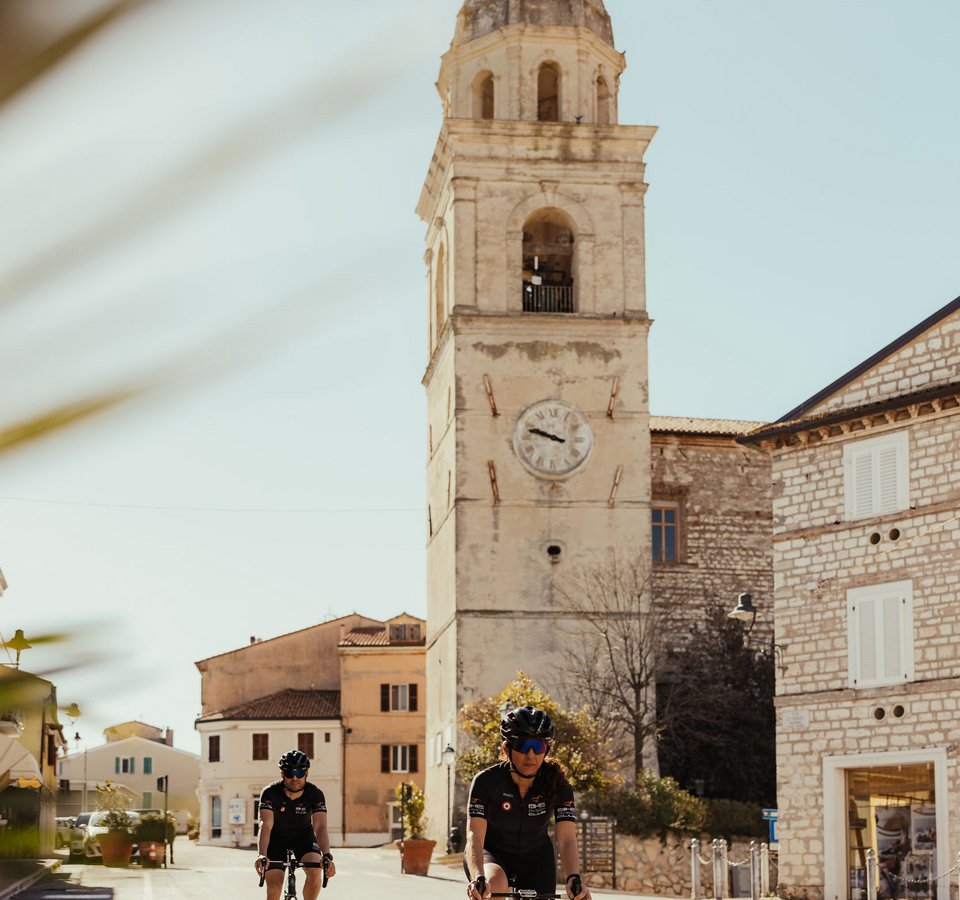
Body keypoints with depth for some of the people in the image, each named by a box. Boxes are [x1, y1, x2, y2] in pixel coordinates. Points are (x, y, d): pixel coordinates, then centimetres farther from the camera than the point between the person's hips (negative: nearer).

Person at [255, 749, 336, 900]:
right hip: (277, 838, 0)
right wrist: (262, 855, -56)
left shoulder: (315, 794, -25)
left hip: (304, 835, 1)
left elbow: (320, 827, -35)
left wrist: (327, 856, -53)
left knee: (315, 872, -27)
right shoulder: (270, 793, -28)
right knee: (274, 888, -13)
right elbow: (265, 825, -39)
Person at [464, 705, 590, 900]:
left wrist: (574, 879, -48)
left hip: (535, 858, 3)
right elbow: (474, 837, -33)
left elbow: (567, 840, -29)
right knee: (495, 884, -37)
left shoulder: (557, 785, -19)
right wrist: (478, 878, -52)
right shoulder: (487, 781, -24)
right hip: (491, 854, -3)